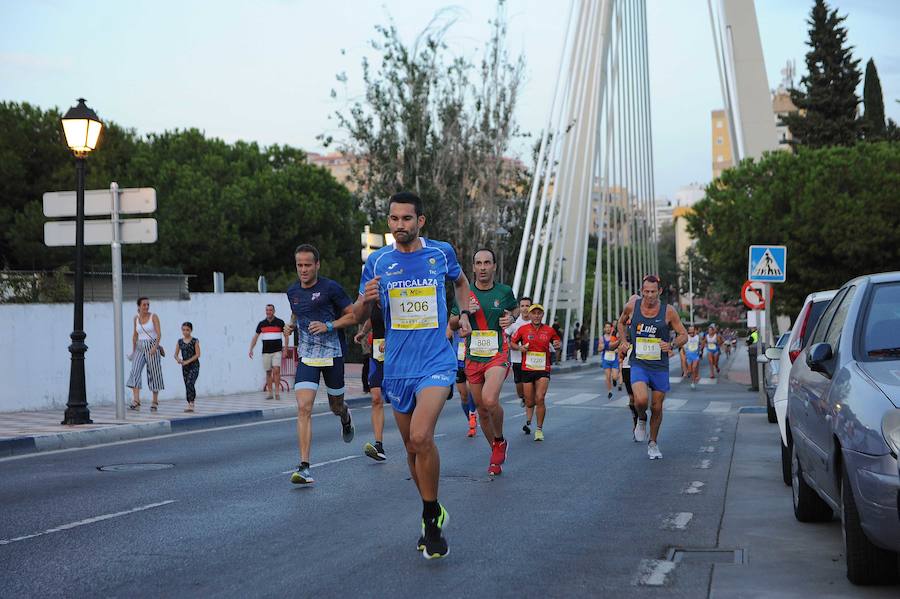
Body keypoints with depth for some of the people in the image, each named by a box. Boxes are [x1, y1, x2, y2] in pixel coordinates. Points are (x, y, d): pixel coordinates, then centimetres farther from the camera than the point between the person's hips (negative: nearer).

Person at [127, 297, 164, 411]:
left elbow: (159, 334, -12)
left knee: (154, 374, 2)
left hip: (152, 347, -3)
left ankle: (155, 402, 18)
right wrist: (133, 350, 21)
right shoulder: (136, 318, 8)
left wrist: (155, 347, -26)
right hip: (140, 348, 3)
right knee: (135, 372, -15)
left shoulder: (154, 317, -4)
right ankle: (136, 402, -24)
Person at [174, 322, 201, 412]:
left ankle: (191, 404, -21)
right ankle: (191, 404, 16)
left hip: (194, 365, -5)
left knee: (190, 383, -19)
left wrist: (187, 361, -18)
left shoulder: (195, 341, -5)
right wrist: (178, 359, -15)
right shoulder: (180, 341, 7)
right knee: (187, 385, 8)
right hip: (185, 366, 5)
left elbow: (197, 354, -10)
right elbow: (176, 354, 8)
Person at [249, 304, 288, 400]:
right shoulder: (261, 323, 9)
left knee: (276, 370, -15)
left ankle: (277, 392, -14)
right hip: (266, 352, 3)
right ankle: (269, 392, 9)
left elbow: (286, 335, 7)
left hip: (277, 351, -3)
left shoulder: (280, 322, 3)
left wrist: (285, 348, -2)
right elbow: (255, 337, 14)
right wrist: (251, 349, 6)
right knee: (268, 372, 4)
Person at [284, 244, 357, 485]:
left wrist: (329, 325, -18)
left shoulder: (330, 288, -8)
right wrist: (291, 325, 6)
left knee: (336, 406, 14)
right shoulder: (292, 291, 7)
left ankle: (346, 418, 55)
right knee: (303, 408, -14)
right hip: (307, 356, 3)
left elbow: (353, 316, -5)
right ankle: (304, 467, -17)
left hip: (332, 354, -2)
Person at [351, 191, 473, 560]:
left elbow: (461, 282, 24)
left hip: (436, 361, -3)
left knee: (421, 437, -22)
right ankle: (433, 515, 30)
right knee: (412, 447, 10)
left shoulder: (441, 252, 1)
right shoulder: (377, 262, 2)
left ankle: (432, 516, -6)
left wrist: (464, 315, 9)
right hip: (397, 367, 3)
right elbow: (359, 317, 5)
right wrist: (365, 300, -17)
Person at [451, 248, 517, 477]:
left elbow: (516, 308, 22)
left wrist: (511, 318, -1)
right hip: (473, 357, 3)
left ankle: (500, 440, 1)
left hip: (498, 355, -3)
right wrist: (464, 313, -9)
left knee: (489, 400, -26)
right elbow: (451, 323, 11)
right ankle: (496, 452, 29)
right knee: (481, 409, 9)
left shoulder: (504, 291, 1)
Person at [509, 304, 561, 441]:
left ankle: (539, 429, -3)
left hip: (543, 369, -1)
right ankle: (528, 421, 38)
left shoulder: (549, 330, 4)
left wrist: (558, 344, -6)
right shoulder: (523, 329, 2)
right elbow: (512, 343, 11)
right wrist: (519, 347, -9)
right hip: (527, 369, 1)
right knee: (529, 401, 7)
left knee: (540, 399, -14)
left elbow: (558, 342, 17)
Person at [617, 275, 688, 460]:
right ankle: (641, 419, 11)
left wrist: (671, 345, -19)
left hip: (660, 366, 1)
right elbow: (621, 322, 19)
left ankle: (653, 444, 30)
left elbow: (684, 335, 0)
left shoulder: (668, 311, -8)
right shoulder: (632, 306, -4)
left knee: (657, 408, 9)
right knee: (641, 400, -24)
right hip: (638, 364, -1)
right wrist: (625, 342, 5)